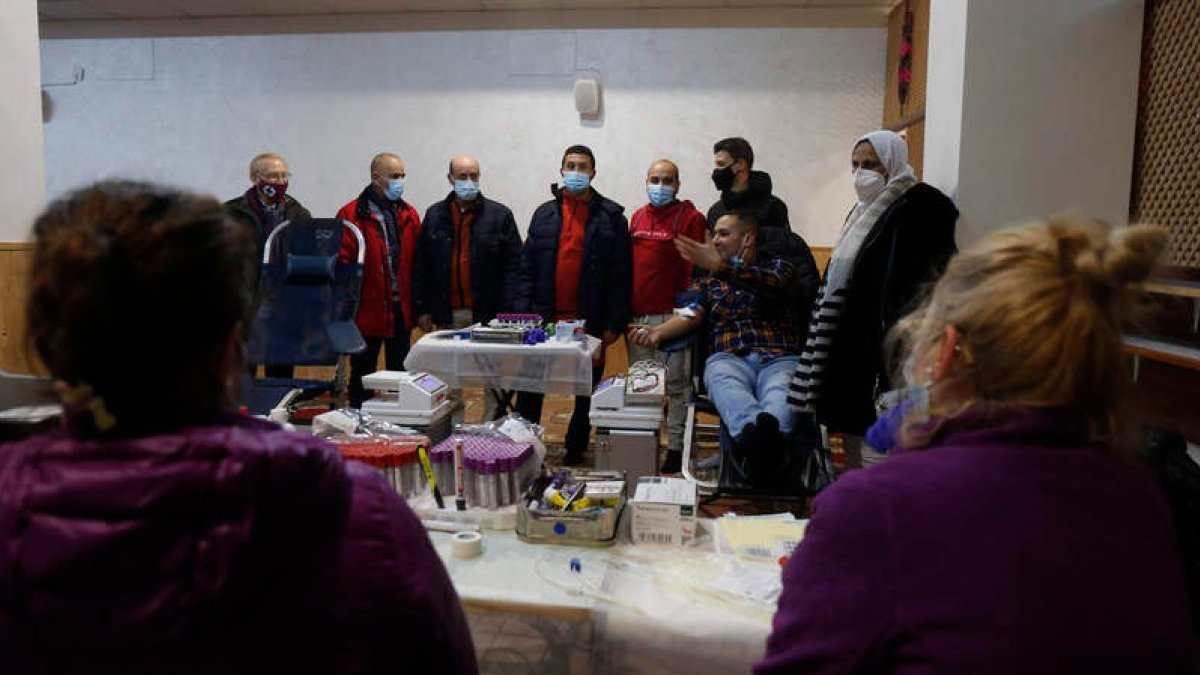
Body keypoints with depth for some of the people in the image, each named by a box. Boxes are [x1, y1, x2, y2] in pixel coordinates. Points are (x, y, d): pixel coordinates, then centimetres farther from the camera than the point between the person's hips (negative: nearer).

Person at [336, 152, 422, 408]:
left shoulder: (409, 215, 8)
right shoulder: (352, 215, -7)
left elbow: (417, 263, 7)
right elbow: (342, 264, -10)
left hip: (402, 311, 4)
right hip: (368, 312, -4)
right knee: (363, 377, 9)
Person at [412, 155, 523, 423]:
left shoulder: (500, 215, 2)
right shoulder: (435, 215, 9)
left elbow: (514, 264, -2)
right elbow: (421, 266, 9)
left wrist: (509, 310, -10)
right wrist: (422, 309, 2)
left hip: (487, 313, -2)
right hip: (447, 313, 3)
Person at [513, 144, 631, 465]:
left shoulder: (611, 217, 0)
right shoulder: (545, 213, 8)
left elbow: (621, 274, -3)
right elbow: (526, 267, 7)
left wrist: (614, 323, -8)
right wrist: (522, 313, -2)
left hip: (589, 322, -2)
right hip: (544, 318, 2)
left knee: (586, 391, 10)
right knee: (530, 389, 7)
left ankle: (575, 451, 24)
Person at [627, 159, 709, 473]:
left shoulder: (690, 219, -3)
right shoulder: (637, 217, 14)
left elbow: (694, 269, -9)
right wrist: (625, 308, 13)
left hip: (670, 316, -6)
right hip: (637, 316, 6)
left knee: (675, 384, 0)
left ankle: (676, 448, 10)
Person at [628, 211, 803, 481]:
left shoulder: (777, 265, 21)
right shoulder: (708, 277, 27)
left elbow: (771, 283, -4)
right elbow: (692, 315, 9)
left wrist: (719, 265, -16)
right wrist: (659, 332, -13)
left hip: (780, 358, 0)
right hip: (729, 357, 0)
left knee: (782, 394, -37)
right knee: (725, 385, -38)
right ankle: (754, 433, -67)